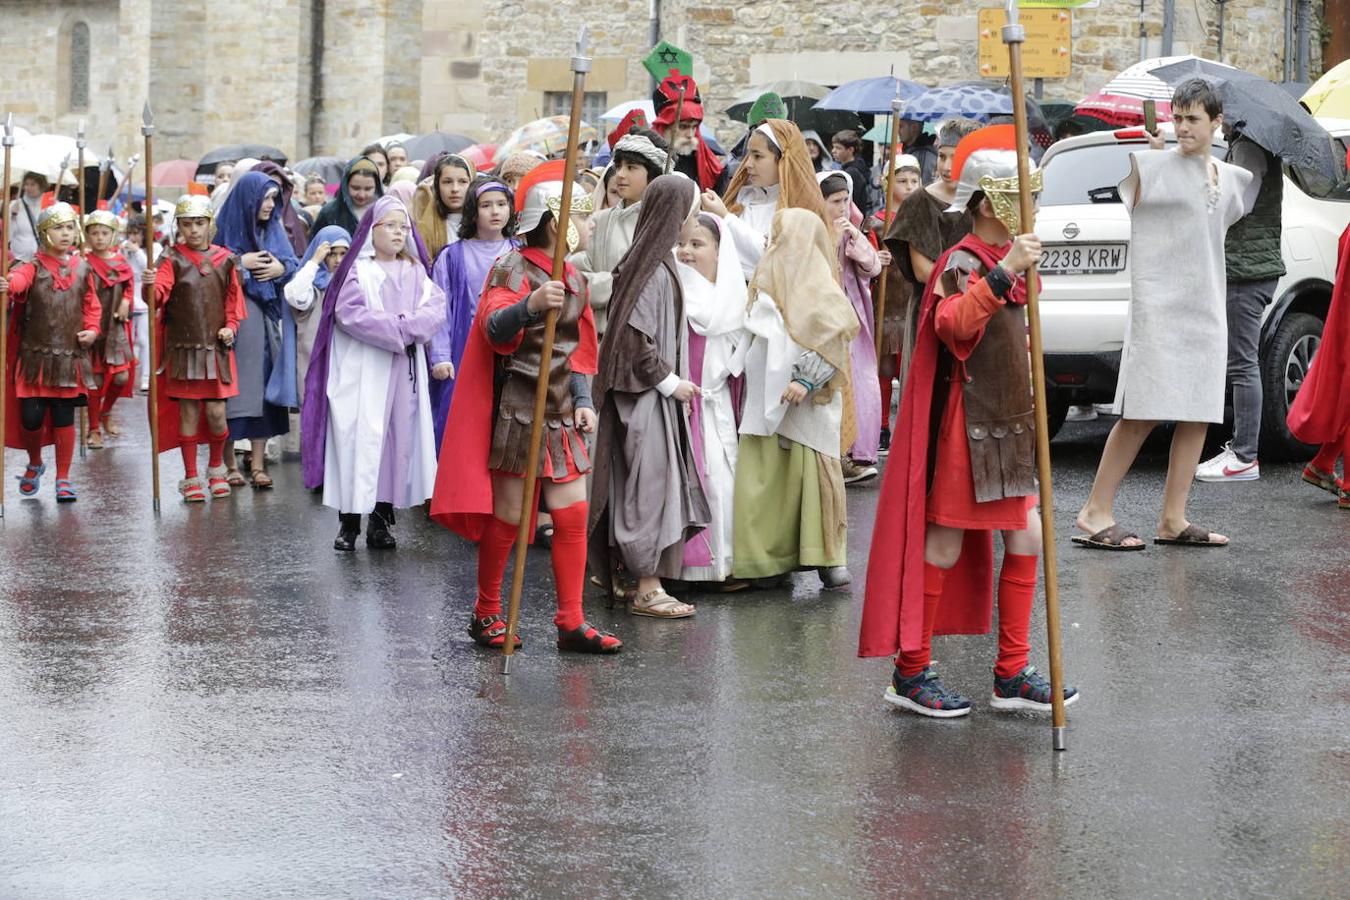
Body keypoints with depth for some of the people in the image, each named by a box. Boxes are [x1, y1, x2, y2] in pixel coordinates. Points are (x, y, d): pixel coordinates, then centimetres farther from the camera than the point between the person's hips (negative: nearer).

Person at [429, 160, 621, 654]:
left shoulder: (574, 280, 14)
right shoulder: (514, 269, -10)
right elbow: (494, 328, -28)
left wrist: (583, 399, 6)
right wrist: (528, 306, -48)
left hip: (561, 412, 7)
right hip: (518, 408, -7)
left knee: (573, 515, 2)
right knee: (507, 518, -2)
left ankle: (572, 622, 6)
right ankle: (486, 614, 13)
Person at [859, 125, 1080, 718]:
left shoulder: (1004, 262, 16)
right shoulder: (963, 262, -15)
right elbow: (954, 326, -37)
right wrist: (1002, 274, -41)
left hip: (1007, 426, 9)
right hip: (966, 425, -9)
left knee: (1026, 540, 7)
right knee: (944, 546, -3)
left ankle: (1011, 674, 13)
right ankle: (910, 673, 7)